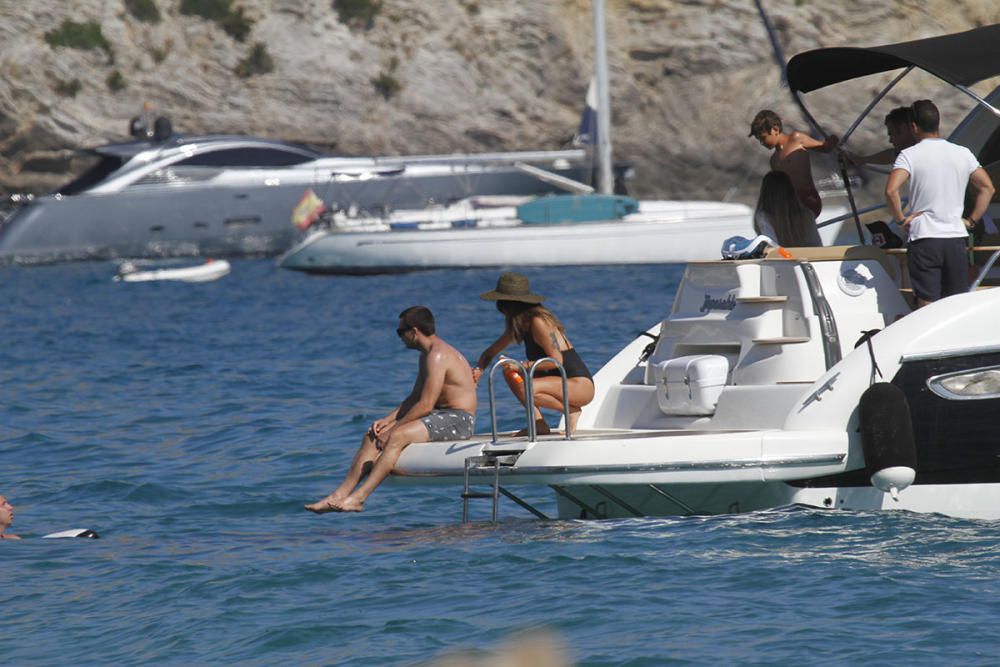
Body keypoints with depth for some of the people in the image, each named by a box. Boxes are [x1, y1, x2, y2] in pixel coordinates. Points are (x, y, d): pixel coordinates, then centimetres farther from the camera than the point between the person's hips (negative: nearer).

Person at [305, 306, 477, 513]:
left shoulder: (437, 356, -18)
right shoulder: (427, 356, 17)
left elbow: (425, 405, -22)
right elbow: (414, 398, 19)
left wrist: (393, 427, -17)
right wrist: (387, 420, 5)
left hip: (458, 420, -10)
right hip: (440, 417, 10)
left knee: (398, 436, -30)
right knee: (372, 436, 0)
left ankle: (358, 498, -32)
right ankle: (339, 496, -9)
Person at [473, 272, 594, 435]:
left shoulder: (538, 322, -18)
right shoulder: (517, 326, 10)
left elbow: (557, 361, -20)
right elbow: (491, 352, 17)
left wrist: (524, 365, -22)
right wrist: (478, 370, -2)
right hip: (562, 381, 9)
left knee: (524, 390, -29)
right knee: (510, 373, 3)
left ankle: (572, 411, -9)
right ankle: (539, 423, 0)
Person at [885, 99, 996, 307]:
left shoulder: (909, 155, -7)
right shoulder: (963, 154, 7)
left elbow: (891, 190, -20)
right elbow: (987, 188, 10)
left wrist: (900, 219, -6)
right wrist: (971, 220, 12)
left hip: (924, 238, -4)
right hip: (956, 238, 4)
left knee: (927, 306, -4)